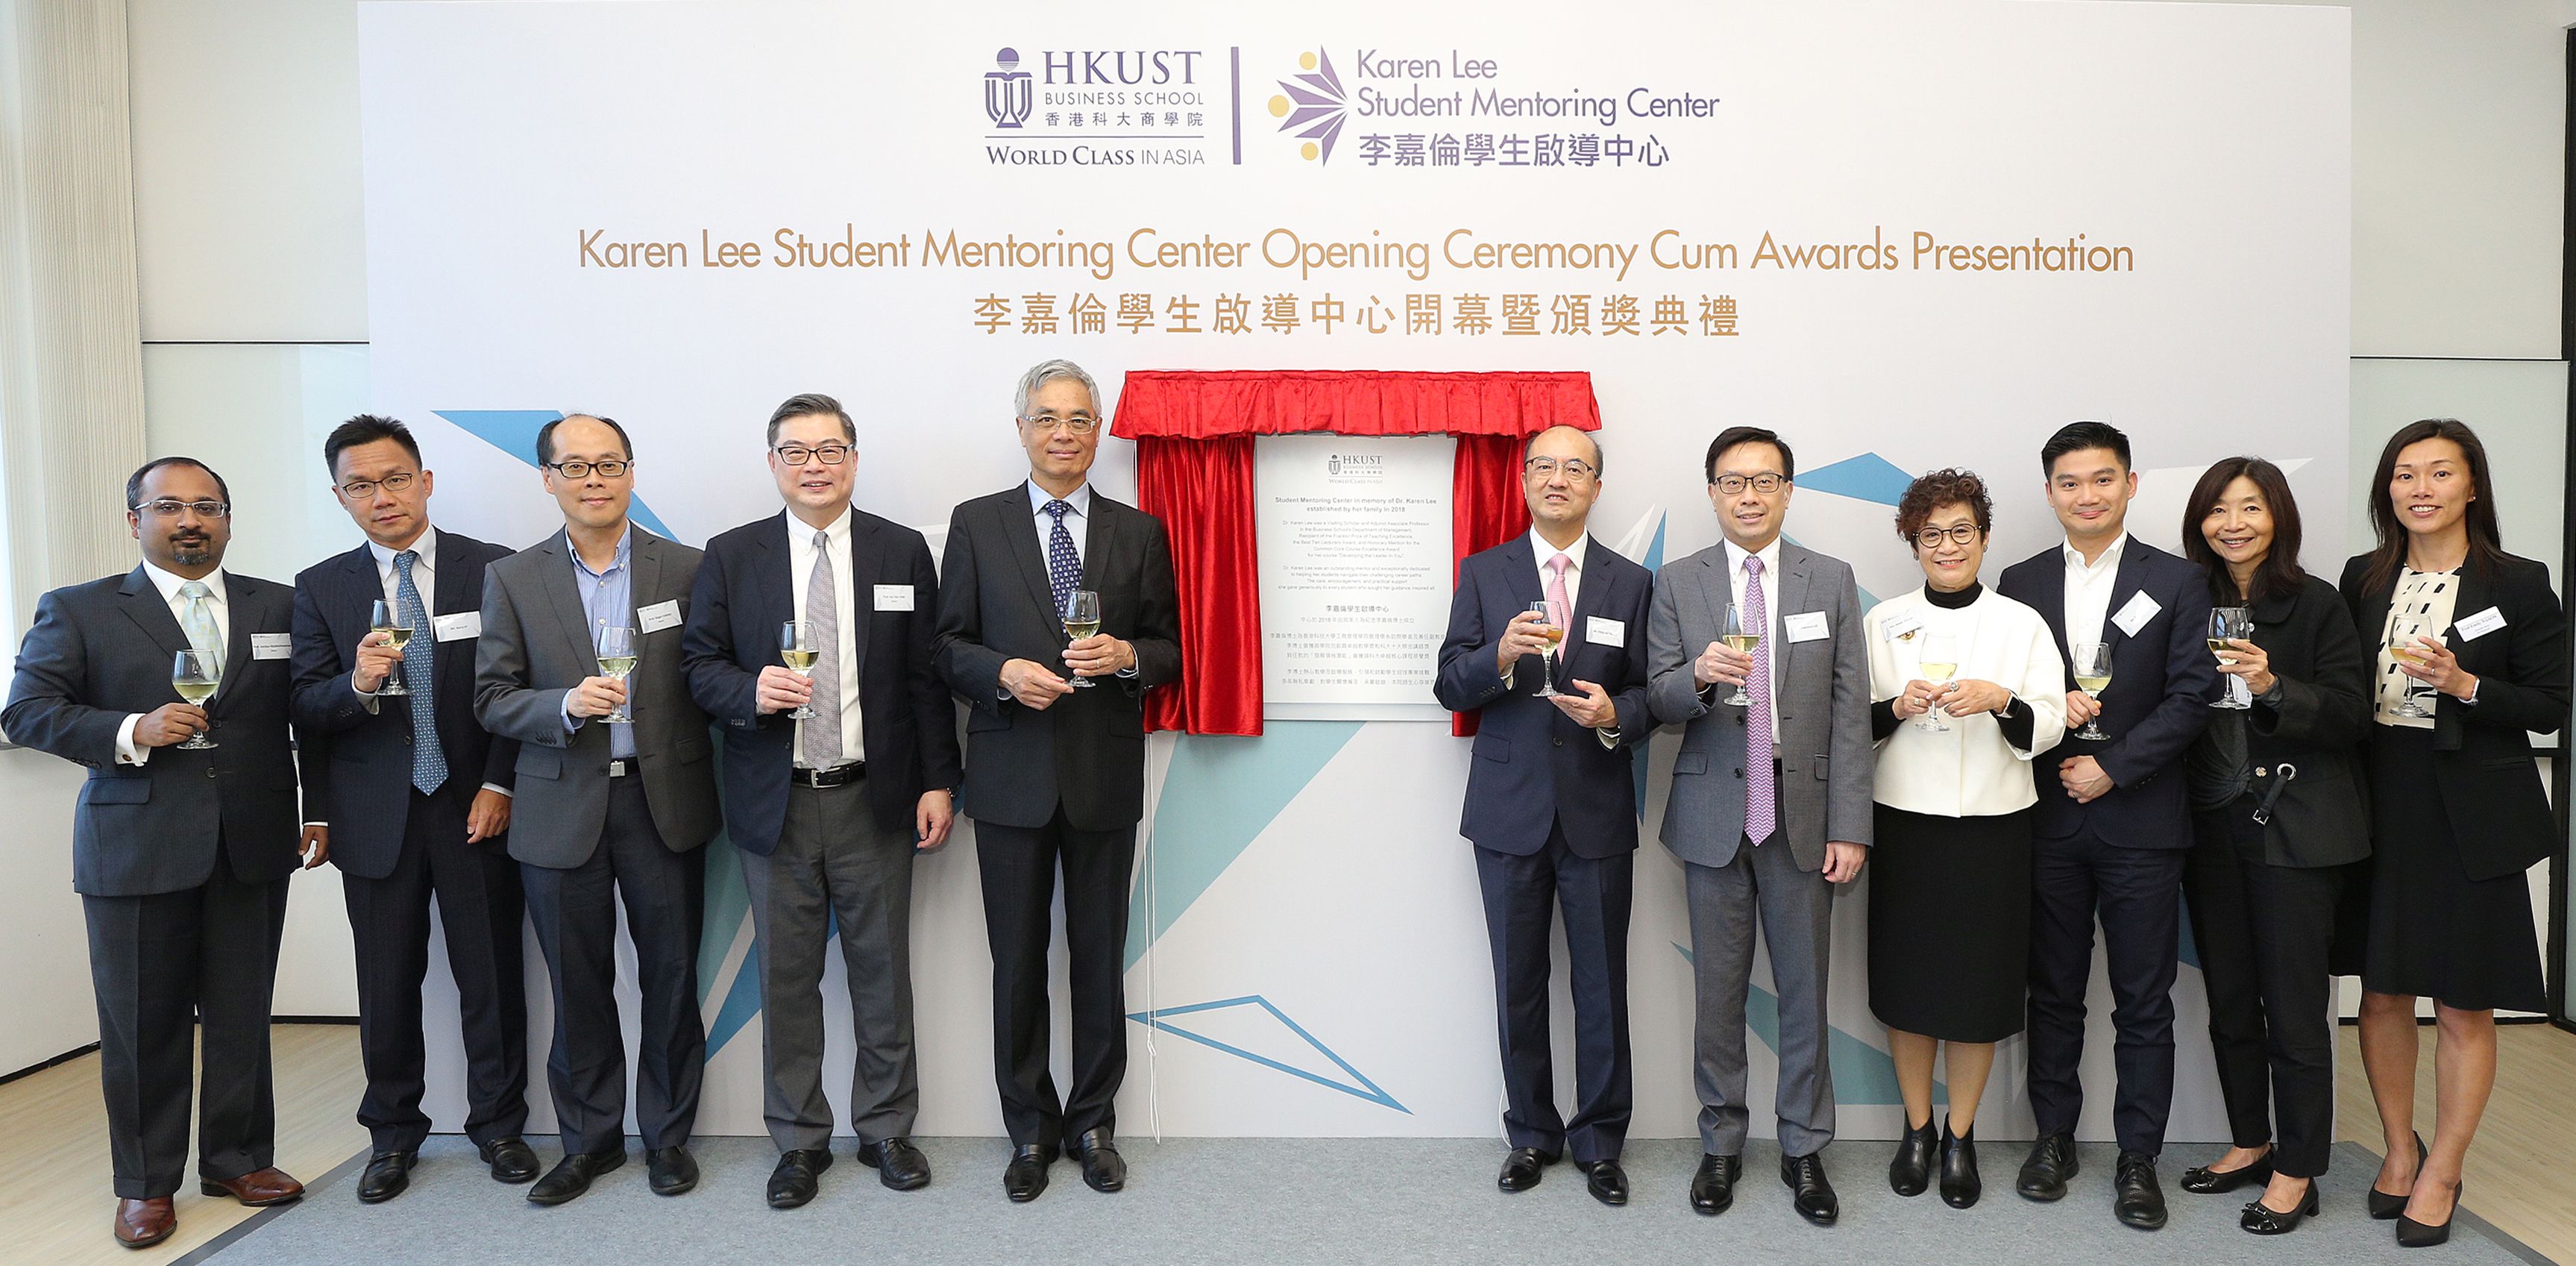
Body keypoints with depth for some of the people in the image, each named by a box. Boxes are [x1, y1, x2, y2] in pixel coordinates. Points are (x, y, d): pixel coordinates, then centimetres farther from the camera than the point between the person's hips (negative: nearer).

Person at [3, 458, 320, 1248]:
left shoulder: (278, 608, 9)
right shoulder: (77, 611, 4)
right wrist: (131, 731, -17)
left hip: (253, 847, 2)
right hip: (136, 848, -2)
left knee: (242, 1013, 10)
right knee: (143, 1022, 7)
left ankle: (238, 1158, 26)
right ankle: (145, 1183, 22)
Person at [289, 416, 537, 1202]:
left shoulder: (493, 570, 0)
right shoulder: (321, 589, 5)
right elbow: (306, 707, 0)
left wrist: (502, 785, -8)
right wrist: (358, 685, -21)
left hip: (477, 806, -1)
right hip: (376, 817, 2)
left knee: (492, 977, 6)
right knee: (387, 984, 10)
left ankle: (499, 1125, 22)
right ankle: (393, 1134, 27)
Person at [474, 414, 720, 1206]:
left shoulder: (686, 570, 2)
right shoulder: (512, 579, 4)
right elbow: (492, 700, 1)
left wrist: (704, 790, -5)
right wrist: (568, 705, -18)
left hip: (663, 804, 0)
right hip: (563, 809, 1)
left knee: (671, 976, 7)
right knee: (578, 985, 10)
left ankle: (668, 1134, 24)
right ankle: (590, 1138, 27)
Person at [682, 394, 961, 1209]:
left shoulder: (903, 552, 4)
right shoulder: (732, 557, 5)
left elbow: (926, 676, 3)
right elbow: (700, 662, 4)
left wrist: (938, 782, -1)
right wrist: (751, 692, -18)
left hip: (874, 800, 0)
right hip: (776, 804, 1)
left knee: (883, 971, 9)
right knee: (786, 977, 8)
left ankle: (886, 1128, 25)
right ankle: (800, 1140, 23)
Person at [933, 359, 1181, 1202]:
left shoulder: (1140, 532, 7)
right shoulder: (976, 525, 4)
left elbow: (1171, 650, 8)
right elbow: (948, 646, 3)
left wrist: (1128, 655, -13)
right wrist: (1002, 672, -16)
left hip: (1105, 777, 1)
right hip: (1012, 777, 0)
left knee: (1100, 959, 9)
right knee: (1018, 961, 8)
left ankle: (1094, 1123, 25)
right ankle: (1031, 1130, 22)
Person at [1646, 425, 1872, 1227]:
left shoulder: (1831, 581, 3)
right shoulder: (1677, 584, 3)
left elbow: (1851, 710, 0)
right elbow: (1660, 701, 0)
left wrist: (1850, 825, -6)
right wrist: (1700, 675, -23)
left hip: (1802, 812, 0)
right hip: (1714, 814, 0)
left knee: (1804, 989, 7)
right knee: (1719, 990, 10)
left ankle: (1804, 1151, 22)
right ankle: (1721, 1145, 24)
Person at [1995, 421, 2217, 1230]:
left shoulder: (2177, 582, 2)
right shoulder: (2020, 583, 8)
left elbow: (2191, 698, -5)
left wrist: (2111, 767, -11)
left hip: (2140, 819, -2)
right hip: (2049, 820, 2)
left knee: (2144, 1002, 4)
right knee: (2054, 991, 11)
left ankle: (2138, 1157, 15)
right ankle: (2054, 1135, 23)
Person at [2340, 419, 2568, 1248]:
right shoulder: (2364, 581, 7)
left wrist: (2464, 684, -19)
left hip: (2472, 813, -3)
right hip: (2379, 805, 3)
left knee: (2463, 1006, 5)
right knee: (2382, 993, 10)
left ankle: (2442, 1173, 19)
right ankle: (2399, 1149, 29)